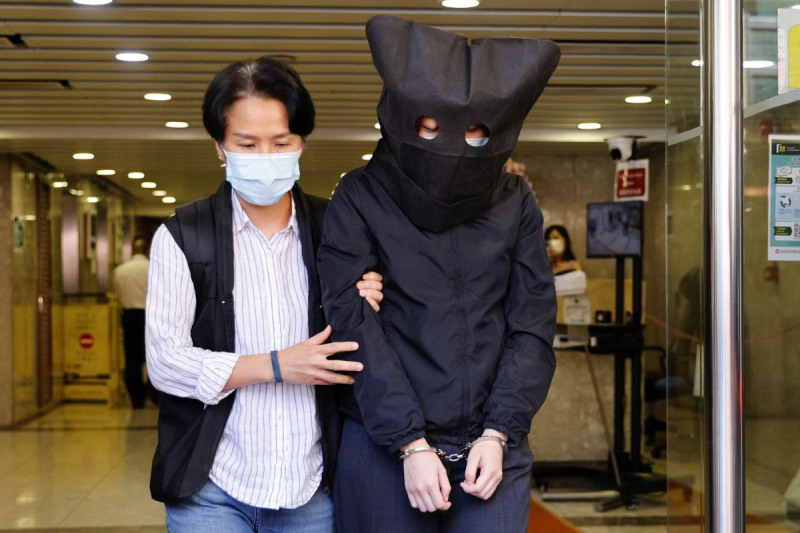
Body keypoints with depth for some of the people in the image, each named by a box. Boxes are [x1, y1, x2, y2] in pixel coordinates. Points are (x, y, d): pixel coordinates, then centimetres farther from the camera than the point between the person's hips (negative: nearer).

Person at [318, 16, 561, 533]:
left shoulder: (515, 204, 6)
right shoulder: (361, 199, -2)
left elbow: (533, 326, 4)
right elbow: (354, 329, -8)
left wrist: (498, 433, -6)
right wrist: (410, 443, -12)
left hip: (492, 447, 2)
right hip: (385, 450, -2)